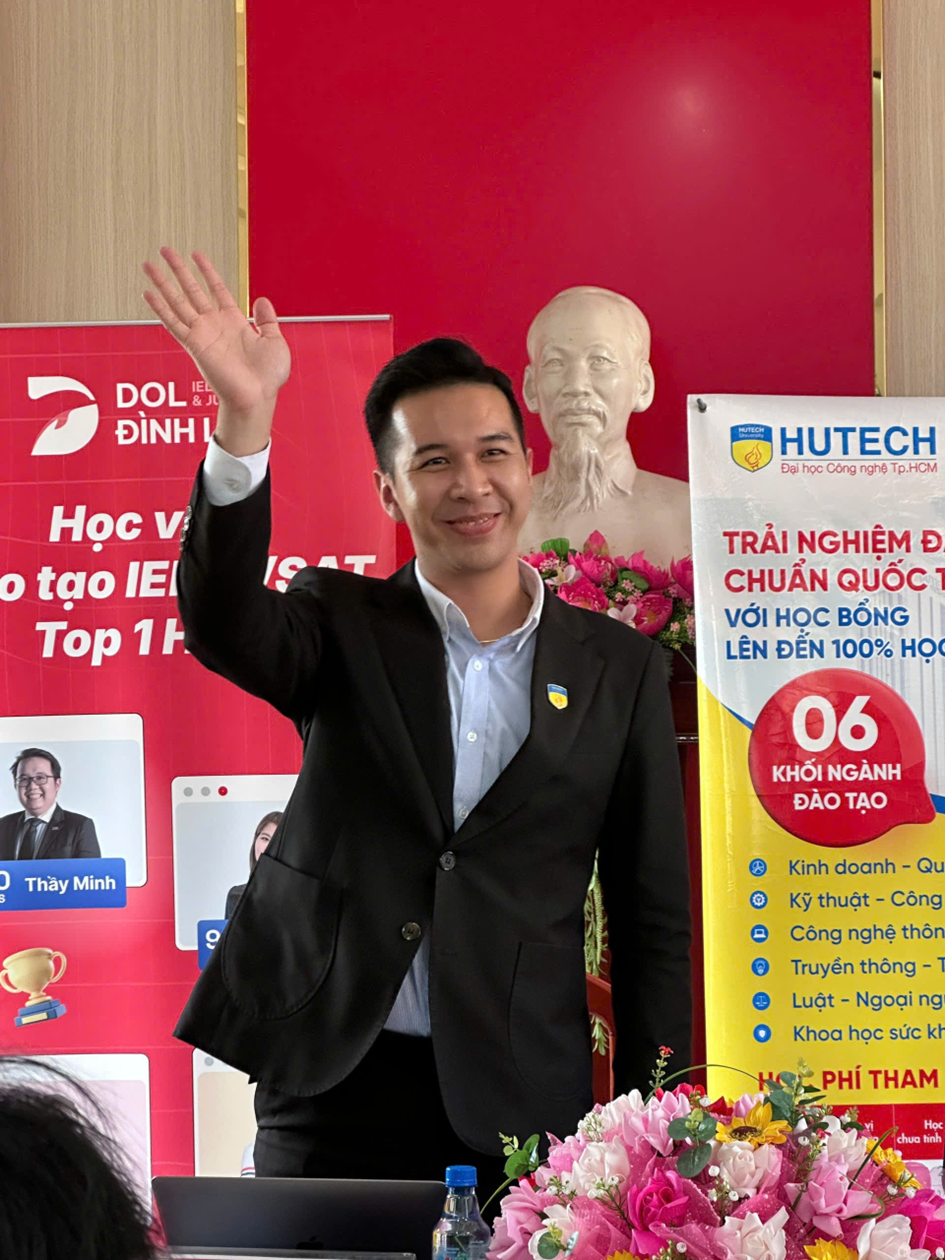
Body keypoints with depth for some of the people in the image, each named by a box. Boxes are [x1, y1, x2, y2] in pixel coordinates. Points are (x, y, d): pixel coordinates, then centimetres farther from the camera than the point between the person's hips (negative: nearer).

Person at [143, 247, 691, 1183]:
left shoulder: (619, 668, 5)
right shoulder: (344, 625, 4)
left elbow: (651, 915, 6)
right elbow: (222, 624, -18)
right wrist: (244, 420, -32)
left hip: (521, 1105, 0)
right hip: (329, 1090, 0)